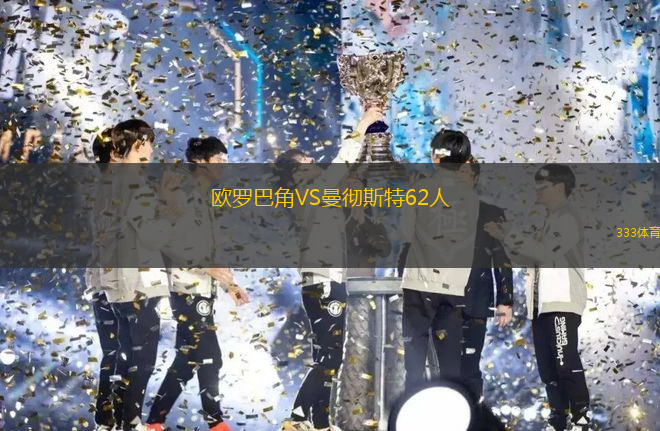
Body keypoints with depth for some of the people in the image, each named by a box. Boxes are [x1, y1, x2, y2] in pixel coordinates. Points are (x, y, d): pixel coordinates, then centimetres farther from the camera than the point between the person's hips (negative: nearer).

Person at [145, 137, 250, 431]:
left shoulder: (205, 197, 14)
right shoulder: (185, 194, -12)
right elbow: (169, 245, -19)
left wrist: (230, 284, 14)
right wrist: (208, 267, -22)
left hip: (202, 289, 9)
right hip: (188, 290, -9)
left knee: (188, 360, 10)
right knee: (209, 358, -4)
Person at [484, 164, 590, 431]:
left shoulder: (568, 219, -6)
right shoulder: (548, 221, 23)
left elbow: (544, 251, -18)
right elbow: (529, 259, 21)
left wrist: (510, 234, -11)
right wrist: (504, 238, 9)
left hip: (563, 303, -9)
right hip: (542, 305, 9)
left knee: (567, 364, -13)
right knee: (548, 368, 7)